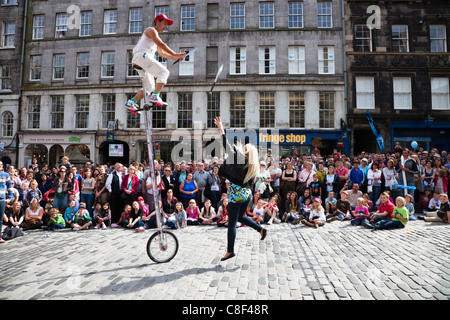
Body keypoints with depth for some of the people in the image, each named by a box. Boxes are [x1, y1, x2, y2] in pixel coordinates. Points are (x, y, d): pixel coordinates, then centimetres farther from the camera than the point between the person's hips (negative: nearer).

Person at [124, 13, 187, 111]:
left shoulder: (156, 37, 33)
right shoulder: (151, 30, 4)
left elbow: (162, 53, 34)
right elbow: (161, 44, -11)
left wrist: (175, 57, 25)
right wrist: (175, 54, -15)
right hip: (142, 56, -9)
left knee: (150, 87, 9)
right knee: (164, 72, -17)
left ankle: (130, 103, 7)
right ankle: (155, 96, -28)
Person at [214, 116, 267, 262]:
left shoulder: (238, 159, -14)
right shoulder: (253, 165, 6)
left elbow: (228, 147, -16)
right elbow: (250, 182, 12)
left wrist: (221, 129, -12)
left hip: (237, 195, -7)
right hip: (247, 194, 7)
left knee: (231, 224, 3)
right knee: (240, 217, 29)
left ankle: (230, 251, 11)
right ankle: (261, 229, 24)